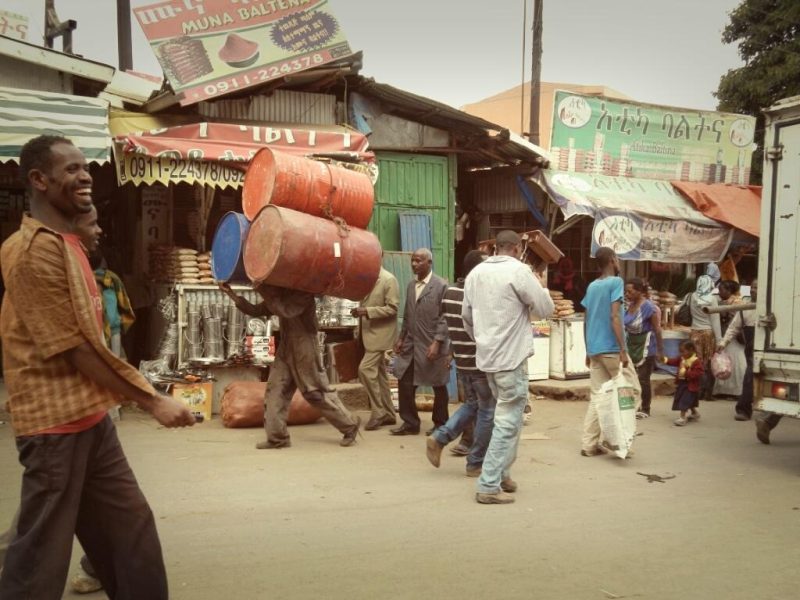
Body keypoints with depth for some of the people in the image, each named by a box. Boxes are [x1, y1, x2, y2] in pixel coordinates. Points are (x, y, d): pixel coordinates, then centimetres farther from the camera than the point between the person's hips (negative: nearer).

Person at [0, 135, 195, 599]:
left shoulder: (68, 243, 13)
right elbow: (76, 349, -19)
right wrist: (152, 401, -16)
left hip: (91, 416, 9)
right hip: (57, 421, -9)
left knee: (131, 527, 14)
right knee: (43, 550, 2)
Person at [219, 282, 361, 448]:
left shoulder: (303, 293, -15)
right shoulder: (280, 295, 10)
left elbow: (284, 311, -29)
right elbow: (255, 310, 9)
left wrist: (263, 291, -26)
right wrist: (232, 294, 1)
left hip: (304, 353, -8)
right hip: (285, 352, 8)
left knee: (318, 394, -2)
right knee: (274, 392, 0)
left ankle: (350, 426, 13)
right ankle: (277, 437, 5)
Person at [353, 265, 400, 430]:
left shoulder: (389, 280, -13)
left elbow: (392, 308, -18)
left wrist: (367, 311, -24)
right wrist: (360, 312, 4)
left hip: (380, 334, -9)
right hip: (369, 333, 9)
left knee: (365, 369, -14)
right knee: (378, 372, 11)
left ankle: (378, 412, -4)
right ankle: (388, 414, 18)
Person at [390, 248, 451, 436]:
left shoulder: (441, 285, -9)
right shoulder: (411, 286, 12)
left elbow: (444, 317, -13)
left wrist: (437, 342, -19)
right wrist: (401, 338, 12)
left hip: (432, 346, -6)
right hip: (411, 345, 6)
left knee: (438, 386, 6)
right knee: (404, 383, 5)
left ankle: (440, 424, 22)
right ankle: (410, 423, 17)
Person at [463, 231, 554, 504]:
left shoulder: (475, 273, 10)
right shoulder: (519, 270, -11)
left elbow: (466, 315, 16)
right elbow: (546, 309, -7)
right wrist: (536, 284, 9)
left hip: (487, 356, 8)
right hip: (511, 357, -8)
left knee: (506, 416, 21)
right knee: (508, 422, -2)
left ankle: (501, 473, 27)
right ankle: (489, 486, -2)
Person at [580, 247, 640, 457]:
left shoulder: (591, 286, 15)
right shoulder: (615, 282, -7)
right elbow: (614, 317, -16)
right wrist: (623, 349, -17)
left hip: (594, 349, 7)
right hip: (611, 348, -7)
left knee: (597, 396, 7)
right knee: (632, 390, 6)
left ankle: (589, 444, 4)